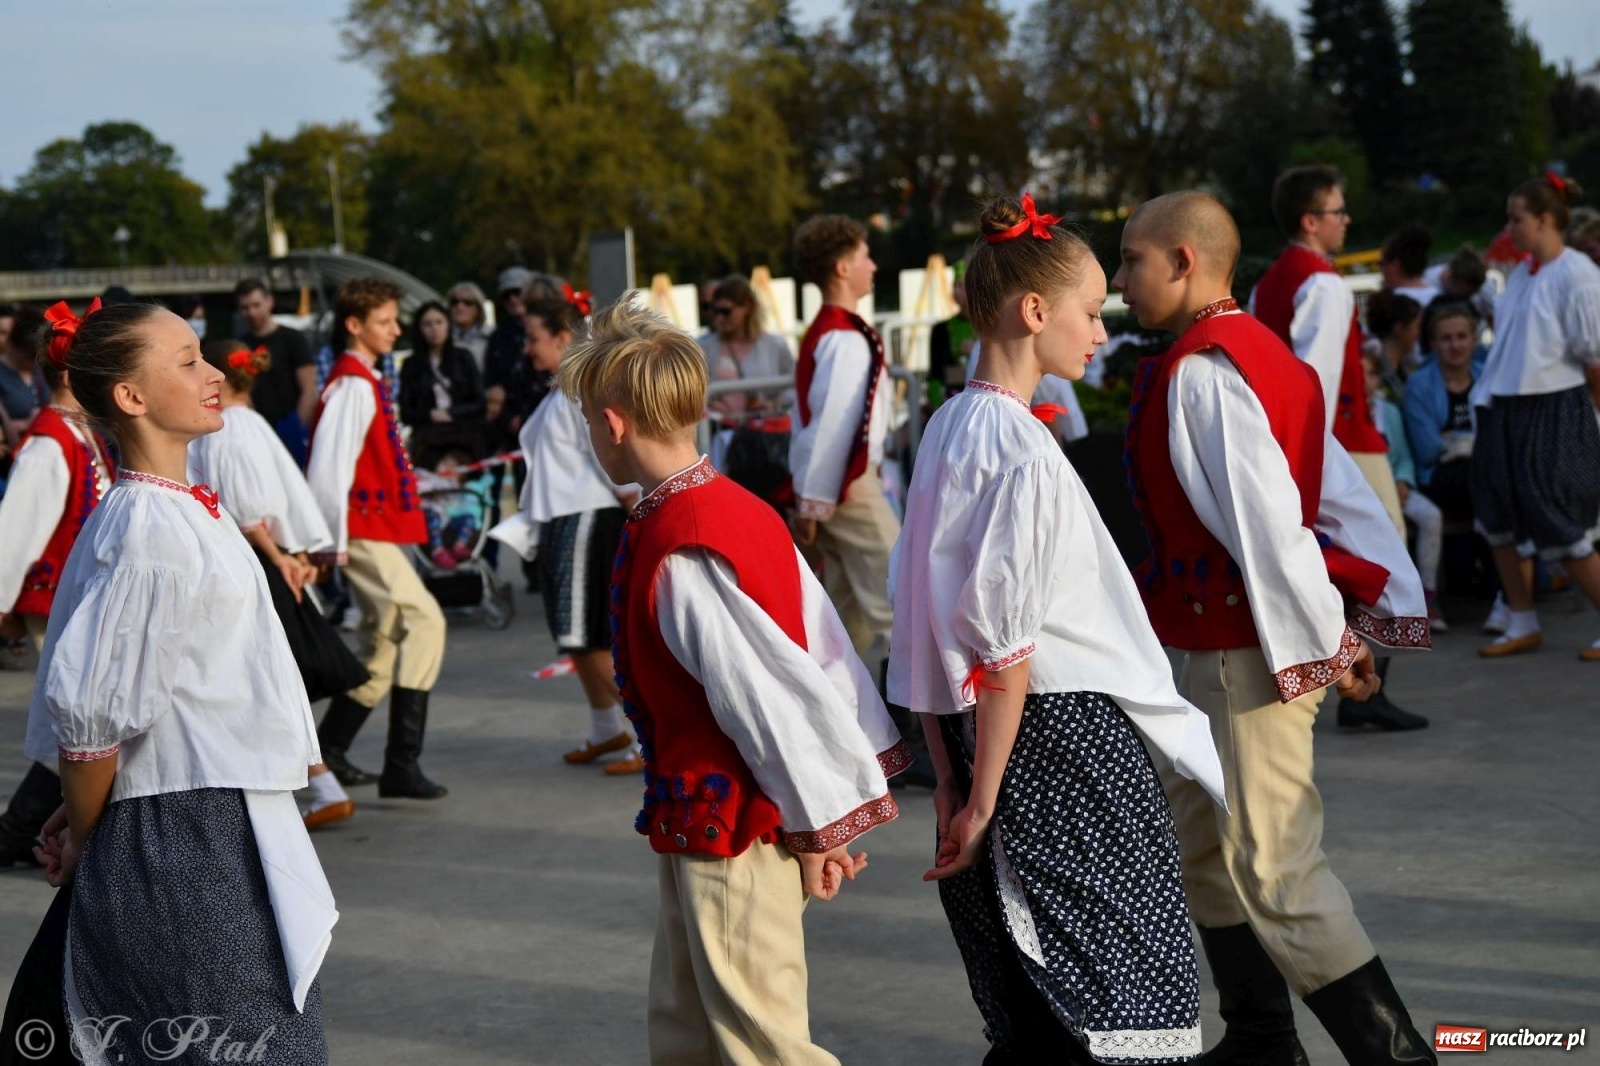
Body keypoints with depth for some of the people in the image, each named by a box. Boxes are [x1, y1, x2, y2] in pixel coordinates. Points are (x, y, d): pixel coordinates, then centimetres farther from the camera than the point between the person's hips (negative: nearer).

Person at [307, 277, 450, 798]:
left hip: (378, 529, 10)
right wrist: (334, 542, -18)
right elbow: (330, 467, -19)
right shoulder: (353, 385, -14)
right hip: (364, 530, -10)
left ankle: (329, 750, 23)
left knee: (387, 640, 15)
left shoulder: (367, 383, 17)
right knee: (423, 622, -15)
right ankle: (401, 764, -16)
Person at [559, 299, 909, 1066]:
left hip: (723, 822, -10)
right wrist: (826, 807, 10)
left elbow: (774, 695, -25)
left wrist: (817, 824, -16)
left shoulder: (678, 558, -23)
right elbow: (823, 648, 6)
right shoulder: (741, 509, 5)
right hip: (708, 822, 10)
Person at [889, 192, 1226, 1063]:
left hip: (982, 728, 9)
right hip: (1066, 731, -9)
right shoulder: (1022, 449, -17)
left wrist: (954, 779, 16)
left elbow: (919, 622, 13)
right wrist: (983, 802, -14)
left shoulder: (948, 427, 9)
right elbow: (1006, 649, -18)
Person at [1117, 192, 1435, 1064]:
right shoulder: (1256, 352, 12)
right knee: (1199, 842, 20)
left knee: (1273, 870, -5)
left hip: (1247, 650, -10)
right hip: (1222, 642, 10)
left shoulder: (1199, 371, -18)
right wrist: (1376, 608, 10)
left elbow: (1264, 518, -24)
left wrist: (1317, 638, -18)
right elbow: (1342, 490, 11)